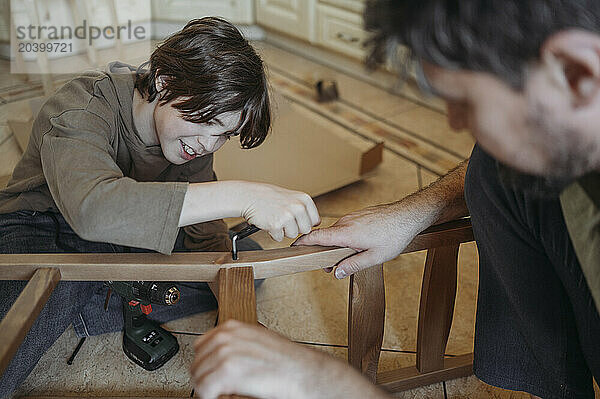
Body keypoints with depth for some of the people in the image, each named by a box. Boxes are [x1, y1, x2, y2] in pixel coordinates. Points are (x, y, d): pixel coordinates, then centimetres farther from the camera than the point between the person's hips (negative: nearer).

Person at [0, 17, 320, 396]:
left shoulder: (195, 131, -7)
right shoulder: (82, 106, -27)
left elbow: (207, 236, -4)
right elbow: (92, 206, -48)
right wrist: (240, 196, -54)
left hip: (133, 237, 7)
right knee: (56, 287, -40)